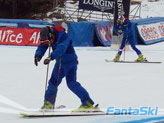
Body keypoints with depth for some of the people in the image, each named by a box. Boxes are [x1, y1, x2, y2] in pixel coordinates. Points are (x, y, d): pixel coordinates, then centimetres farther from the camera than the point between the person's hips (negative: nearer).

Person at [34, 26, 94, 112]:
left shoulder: (63, 37, -28)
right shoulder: (47, 39, -6)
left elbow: (60, 49, -43)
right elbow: (41, 47, -10)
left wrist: (51, 57, -56)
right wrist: (38, 56, -32)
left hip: (70, 62, -7)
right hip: (59, 62, 7)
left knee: (71, 83, -19)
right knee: (53, 82, 12)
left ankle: (87, 103, -18)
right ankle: (49, 103, 31)